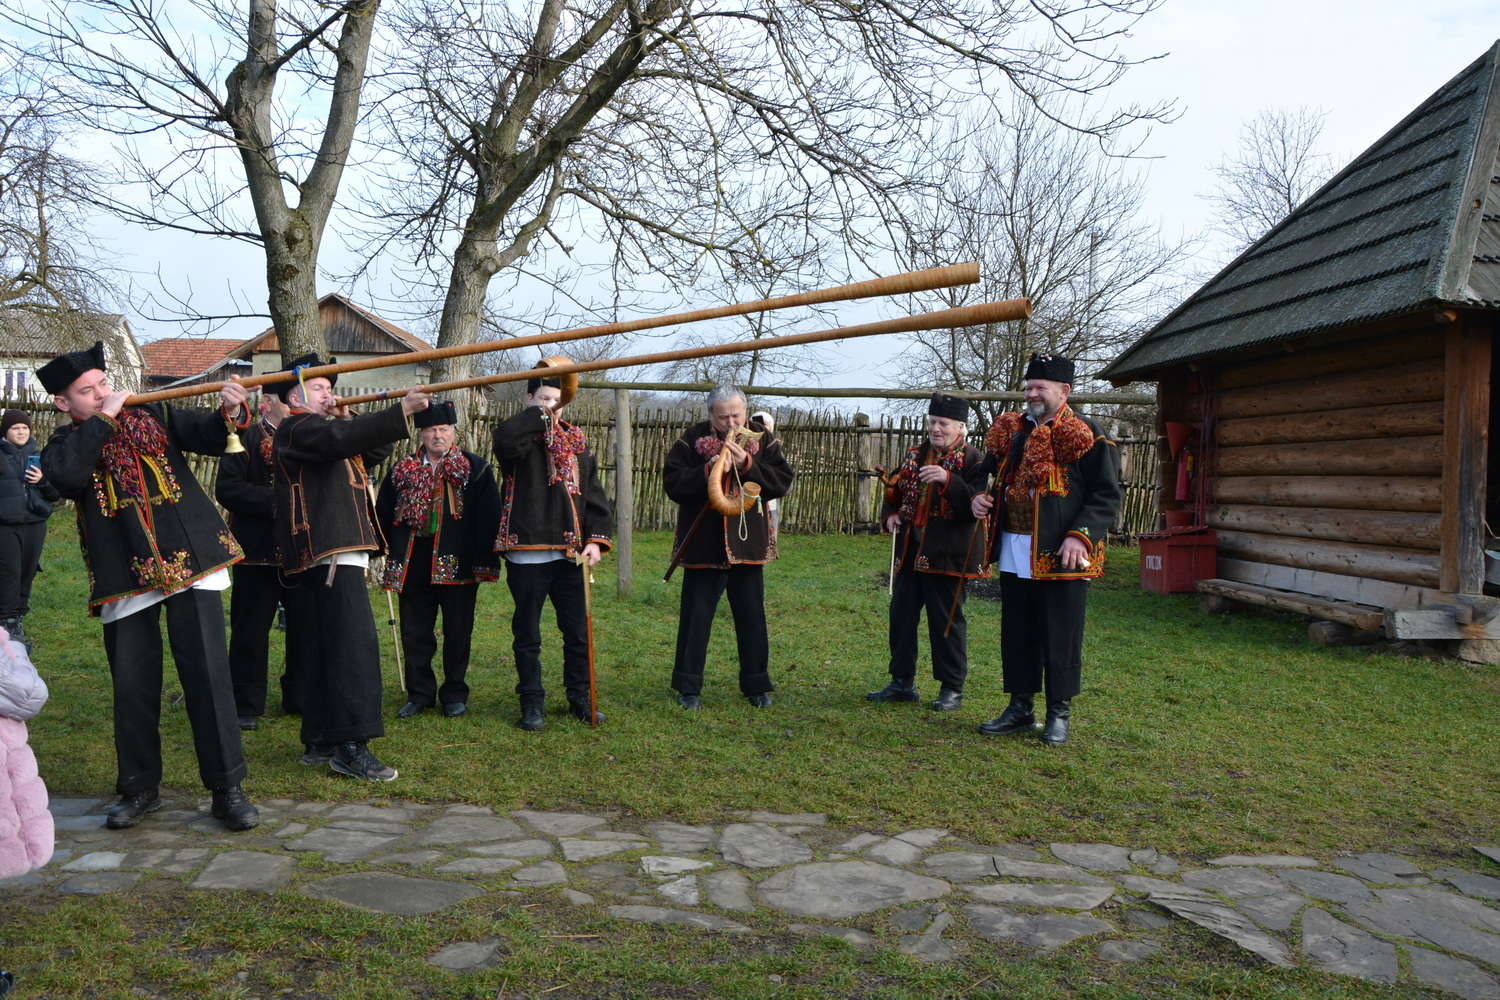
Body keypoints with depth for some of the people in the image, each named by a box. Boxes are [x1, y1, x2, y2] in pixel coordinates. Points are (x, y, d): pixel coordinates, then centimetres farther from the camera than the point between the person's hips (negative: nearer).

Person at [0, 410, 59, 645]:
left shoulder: (38, 457, 13)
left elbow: (56, 494, 13)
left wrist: (43, 480, -5)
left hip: (35, 525, 4)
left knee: (27, 573, 6)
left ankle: (19, 619, 18)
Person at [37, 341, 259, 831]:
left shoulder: (153, 414, 10)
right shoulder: (66, 444, 8)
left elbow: (209, 436, -4)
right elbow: (65, 475, -15)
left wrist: (229, 414, -25)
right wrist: (104, 419, -10)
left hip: (189, 563, -1)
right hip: (124, 577, 1)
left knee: (207, 674, -4)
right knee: (132, 686, 8)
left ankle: (227, 788, 4)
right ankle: (139, 789, 26)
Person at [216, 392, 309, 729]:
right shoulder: (247, 437, -2)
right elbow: (227, 488, -13)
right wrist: (273, 501, -21)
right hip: (259, 550, -5)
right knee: (252, 629, 2)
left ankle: (299, 697, 23)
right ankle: (246, 706, 12)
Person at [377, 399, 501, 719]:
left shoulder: (475, 469, 2)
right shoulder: (402, 470, 11)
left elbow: (489, 519, -2)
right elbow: (383, 514, 18)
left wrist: (484, 562, -9)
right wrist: (390, 549, 8)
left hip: (457, 564, -3)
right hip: (412, 566, 3)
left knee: (457, 632, 5)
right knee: (414, 633, 8)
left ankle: (454, 695, 18)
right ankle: (419, 693, 21)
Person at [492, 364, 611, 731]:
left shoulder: (577, 441, 13)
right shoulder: (521, 439, -1)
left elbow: (594, 494, 10)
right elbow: (505, 437, -28)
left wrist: (597, 539, -2)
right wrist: (542, 413, -19)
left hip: (570, 553, 4)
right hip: (527, 553, -4)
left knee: (578, 631, 10)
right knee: (527, 634, 6)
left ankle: (579, 696, 25)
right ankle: (532, 703, 18)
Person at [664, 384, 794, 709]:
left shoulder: (763, 439, 2)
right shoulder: (692, 439, -2)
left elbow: (782, 482, -7)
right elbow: (673, 484, -9)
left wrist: (746, 465, -19)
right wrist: (709, 471, -22)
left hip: (748, 545, 1)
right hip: (702, 546, -1)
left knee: (752, 619, 9)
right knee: (695, 618, 6)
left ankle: (756, 685, 22)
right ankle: (688, 687, 18)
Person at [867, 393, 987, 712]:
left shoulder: (973, 460, -7)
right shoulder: (915, 455, 13)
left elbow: (977, 505, -19)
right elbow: (896, 490, 24)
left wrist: (948, 480, -30)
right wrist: (890, 514, 4)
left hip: (946, 556, -7)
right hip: (910, 552, 7)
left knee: (946, 620, 0)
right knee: (901, 615, 10)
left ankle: (952, 688, 13)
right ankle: (902, 682, 22)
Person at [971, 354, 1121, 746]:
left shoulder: (1088, 436, -6)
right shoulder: (1010, 432, 12)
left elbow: (1107, 496, -8)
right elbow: (993, 477, 25)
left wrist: (1081, 536, -20)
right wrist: (981, 500, 3)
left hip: (1060, 556, -6)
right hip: (1013, 553, 6)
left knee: (1060, 636, 2)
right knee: (1017, 633, 12)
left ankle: (1059, 715, 16)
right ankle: (1021, 709, 24)